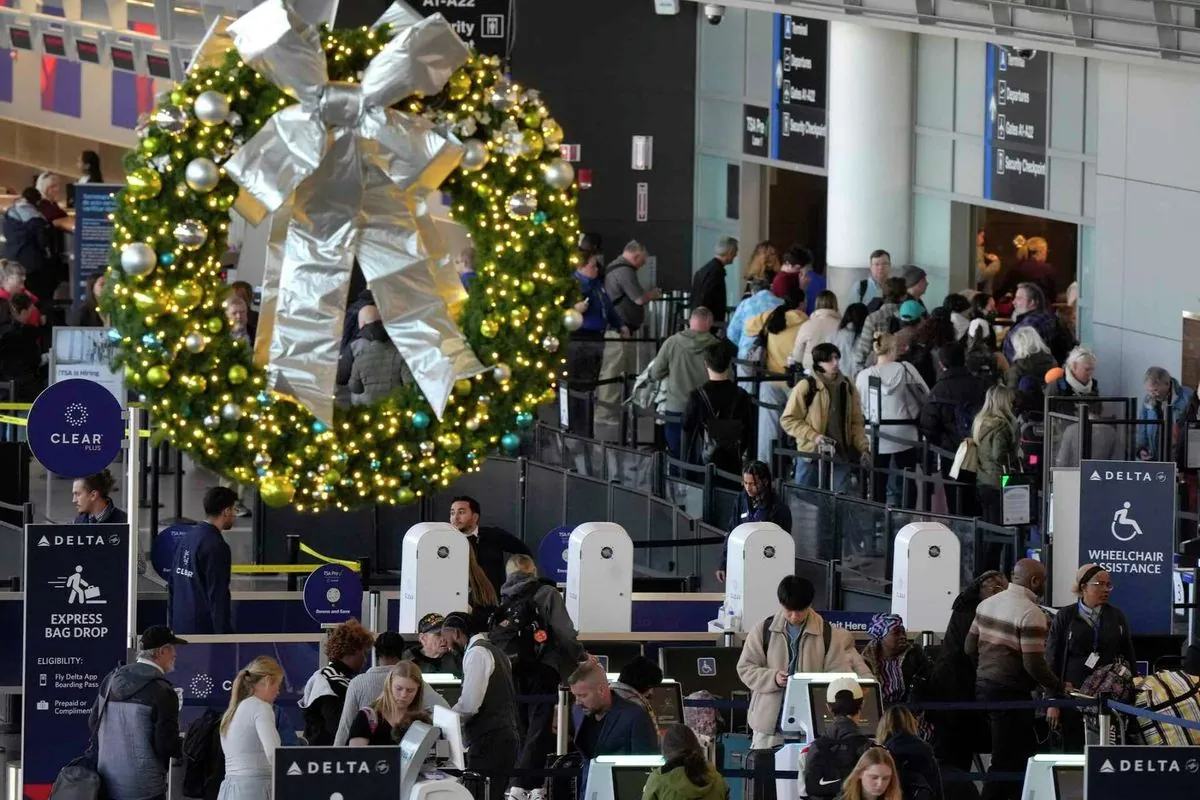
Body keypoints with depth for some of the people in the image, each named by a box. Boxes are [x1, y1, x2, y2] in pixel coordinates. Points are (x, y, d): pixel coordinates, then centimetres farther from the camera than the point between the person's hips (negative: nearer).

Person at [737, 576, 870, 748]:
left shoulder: (827, 634, 0)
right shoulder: (763, 630, 2)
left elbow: (838, 675, 0)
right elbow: (745, 668, 4)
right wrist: (773, 678, -14)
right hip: (769, 720, 1)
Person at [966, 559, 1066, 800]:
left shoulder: (988, 604, 7)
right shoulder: (1031, 613, -17)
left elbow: (970, 647, 12)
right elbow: (1034, 665, -20)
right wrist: (1059, 688, -6)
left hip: (983, 686, 9)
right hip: (1010, 693, -9)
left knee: (1025, 752, 19)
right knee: (1006, 761, -2)